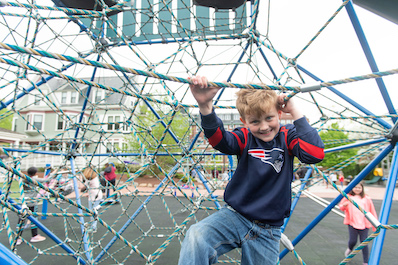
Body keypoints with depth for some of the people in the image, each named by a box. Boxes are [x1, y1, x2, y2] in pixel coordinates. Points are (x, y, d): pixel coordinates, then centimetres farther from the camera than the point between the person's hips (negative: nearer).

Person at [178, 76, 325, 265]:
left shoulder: (287, 137, -2)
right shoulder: (245, 138, -4)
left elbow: (315, 154, -21)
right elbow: (219, 140, -25)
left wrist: (294, 111, -20)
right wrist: (205, 106, -43)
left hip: (268, 231, 2)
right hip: (235, 216, -1)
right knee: (196, 237, -31)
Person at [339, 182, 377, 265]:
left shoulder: (366, 199, 5)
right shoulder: (348, 197, 5)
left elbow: (372, 212, 8)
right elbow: (341, 206, 11)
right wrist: (344, 205, -12)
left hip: (364, 224, 0)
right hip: (352, 223, 0)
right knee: (352, 241, -5)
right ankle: (350, 249, 31)